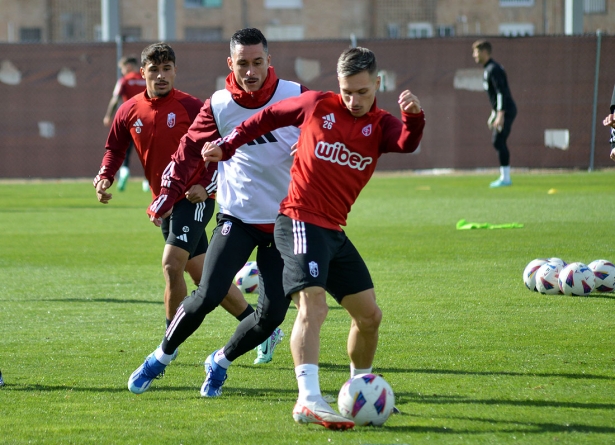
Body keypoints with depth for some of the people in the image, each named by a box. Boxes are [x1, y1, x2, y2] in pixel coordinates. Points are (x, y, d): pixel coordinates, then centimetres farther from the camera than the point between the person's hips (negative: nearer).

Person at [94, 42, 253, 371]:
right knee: (202, 275, 11)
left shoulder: (190, 107, -10)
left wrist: (205, 184, -18)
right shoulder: (130, 111, 3)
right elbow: (115, 148, 15)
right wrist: (104, 177, -3)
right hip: (165, 203, 6)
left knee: (172, 264, -19)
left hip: (194, 199, -6)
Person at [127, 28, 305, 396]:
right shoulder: (219, 106, -3)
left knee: (272, 314, -8)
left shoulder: (296, 97, -7)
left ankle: (220, 363, 20)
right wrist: (167, 195, 0)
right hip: (238, 217, 0)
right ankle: (161, 357, 9)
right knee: (208, 296, -16)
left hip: (285, 223, 0)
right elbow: (191, 150, 6)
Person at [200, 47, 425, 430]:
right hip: (300, 222, -6)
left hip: (334, 232, 6)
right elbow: (270, 116, 14)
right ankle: (309, 400, -35)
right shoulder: (317, 105, -1)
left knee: (369, 315, 11)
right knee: (313, 305, -24)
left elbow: (407, 143, -19)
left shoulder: (380, 125, 4)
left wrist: (414, 118, -40)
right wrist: (228, 146, 14)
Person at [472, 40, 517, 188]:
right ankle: (504, 177, 16)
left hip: (506, 110, -10)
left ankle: (505, 178, -12)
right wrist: (493, 114, 26)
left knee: (499, 142, -13)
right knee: (497, 142, 12)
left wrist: (500, 115, -27)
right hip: (502, 111, 10)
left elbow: (502, 92, -22)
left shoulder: (494, 69, -15)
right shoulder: (488, 69, 17)